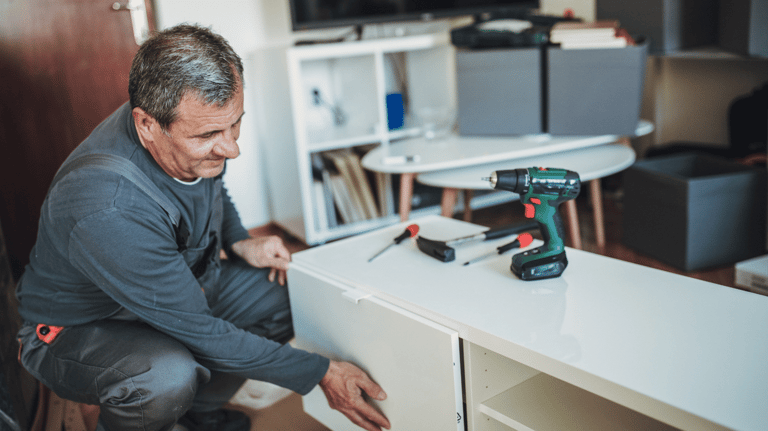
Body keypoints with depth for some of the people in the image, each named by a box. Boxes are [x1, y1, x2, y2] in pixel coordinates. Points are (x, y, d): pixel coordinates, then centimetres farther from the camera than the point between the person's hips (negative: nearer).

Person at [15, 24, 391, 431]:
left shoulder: (195, 126, -15)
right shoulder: (110, 213, -40)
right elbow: (200, 334, -32)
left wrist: (239, 242, -7)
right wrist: (320, 374, -27)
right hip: (79, 330, -7)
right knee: (168, 378, -38)